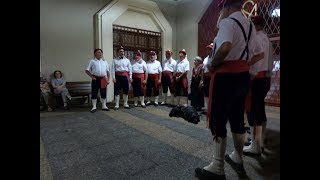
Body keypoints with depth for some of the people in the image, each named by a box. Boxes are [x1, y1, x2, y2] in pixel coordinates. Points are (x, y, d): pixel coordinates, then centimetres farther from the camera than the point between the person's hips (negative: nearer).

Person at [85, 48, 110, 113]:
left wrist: (108, 79, 4)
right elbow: (87, 70, 3)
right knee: (94, 93, -1)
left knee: (104, 92, 6)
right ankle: (94, 107, 7)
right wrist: (91, 76, -10)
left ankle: (104, 106, 16)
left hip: (103, 79, 3)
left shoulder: (105, 61, 15)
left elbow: (108, 71, 13)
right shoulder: (92, 61, 5)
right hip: (96, 79, -3)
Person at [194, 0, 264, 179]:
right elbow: (259, 53, 24)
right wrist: (243, 62, 16)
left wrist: (212, 65, -16)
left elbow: (225, 48, -30)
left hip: (226, 76, -9)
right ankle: (237, 159, 34)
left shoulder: (228, 22, -10)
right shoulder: (250, 25, 18)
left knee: (218, 119, -1)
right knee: (237, 117, 18)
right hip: (243, 75, 9)